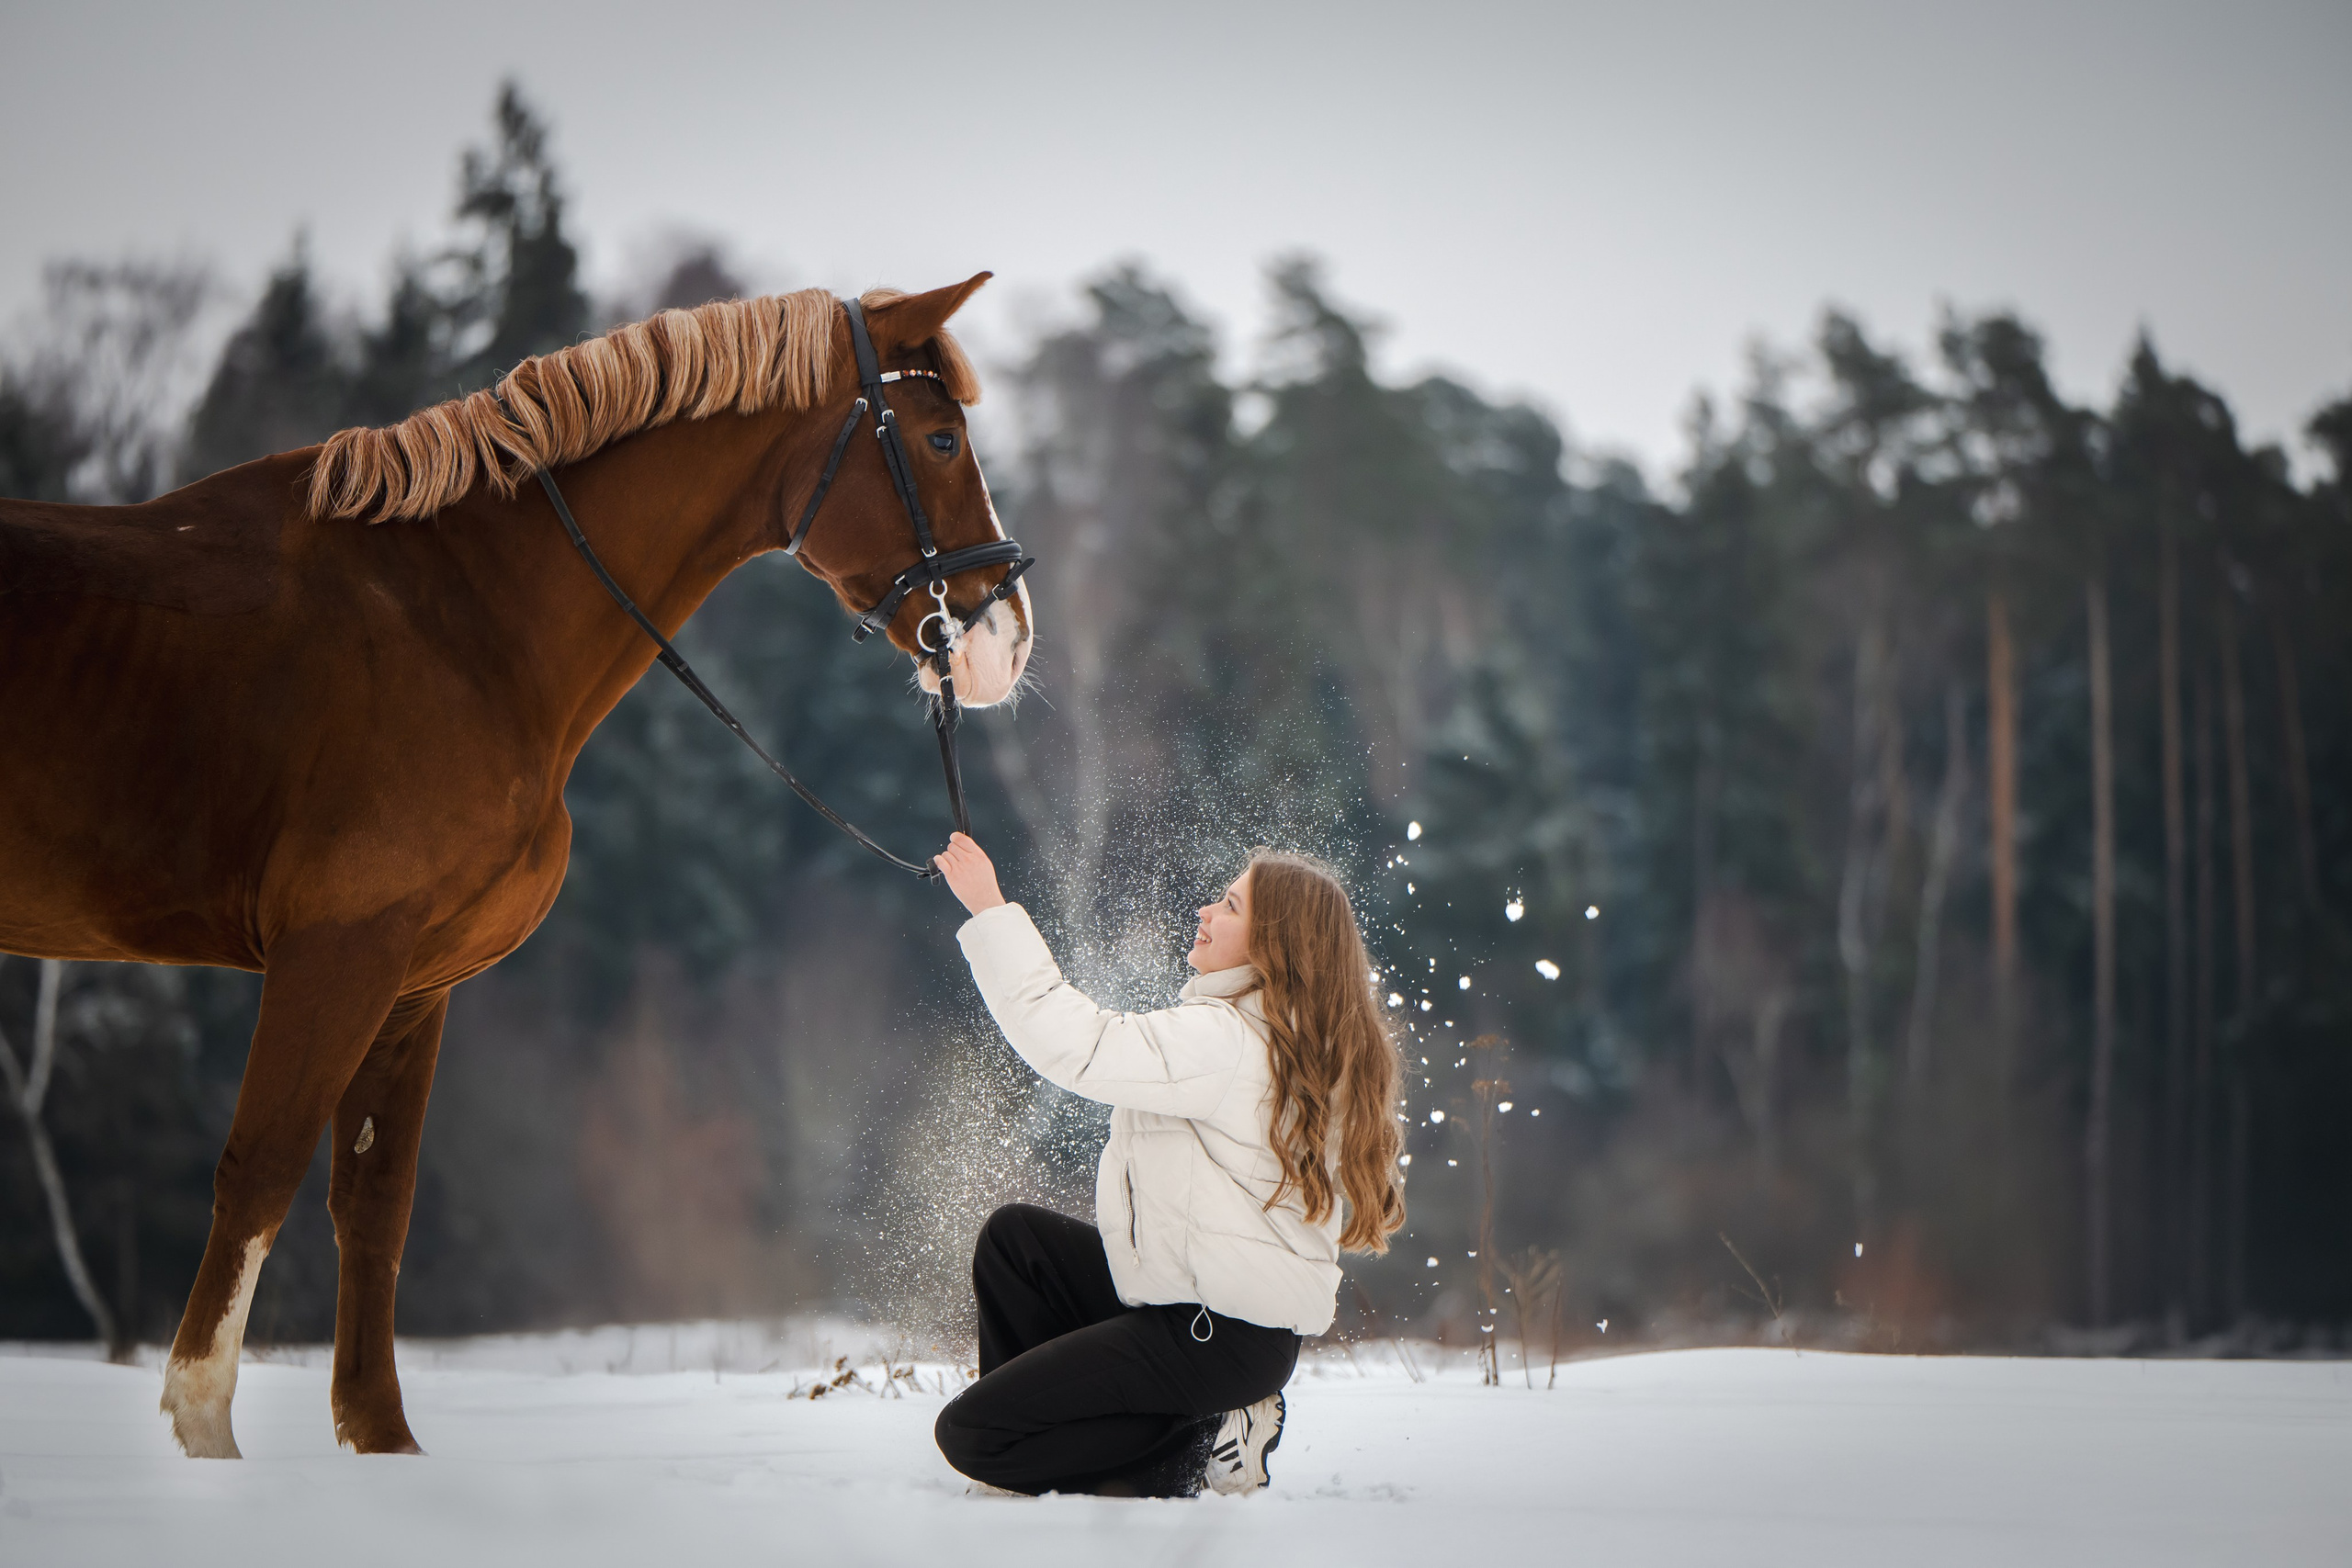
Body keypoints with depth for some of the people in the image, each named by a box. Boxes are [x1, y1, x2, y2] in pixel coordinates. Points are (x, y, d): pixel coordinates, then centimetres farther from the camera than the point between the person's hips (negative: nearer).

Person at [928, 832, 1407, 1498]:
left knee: (969, 1434, -9)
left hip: (1216, 1335, -10)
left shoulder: (1227, 1042, -21)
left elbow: (1076, 1044, -26)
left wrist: (990, 911, -21)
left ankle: (1203, 1449, -4)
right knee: (1014, 1235, 22)